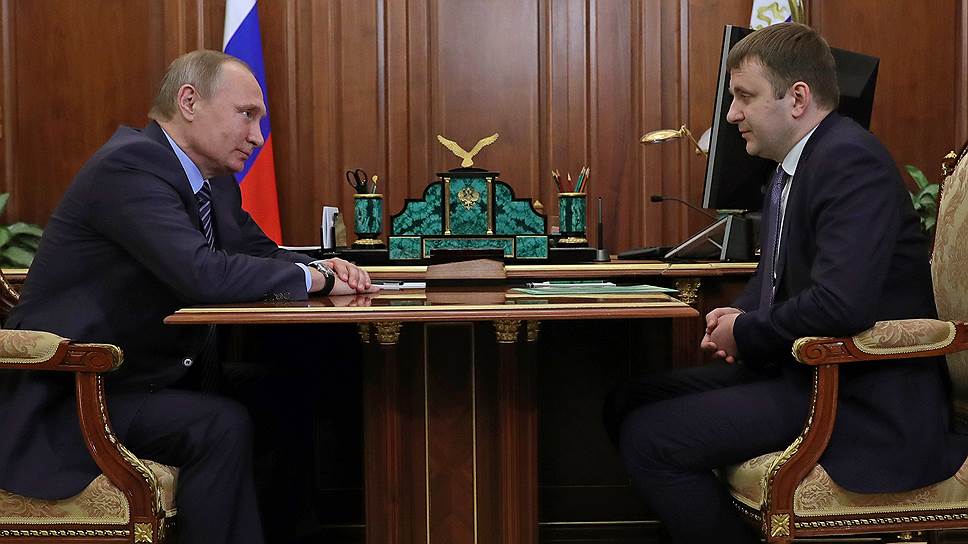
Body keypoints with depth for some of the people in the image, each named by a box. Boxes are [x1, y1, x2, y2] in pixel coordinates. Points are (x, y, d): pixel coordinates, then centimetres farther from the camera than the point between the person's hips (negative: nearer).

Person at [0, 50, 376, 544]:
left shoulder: (214, 179, 9)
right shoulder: (130, 165, -20)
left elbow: (260, 252, 19)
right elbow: (202, 273, -31)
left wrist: (323, 267, -4)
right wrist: (313, 277, -19)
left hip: (153, 378, 9)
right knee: (223, 426, -27)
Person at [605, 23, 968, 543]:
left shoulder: (852, 160, -20)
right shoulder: (794, 164, 13)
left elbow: (841, 303, -31)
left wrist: (746, 334, -14)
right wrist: (738, 316, 1)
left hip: (863, 398, -10)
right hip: (801, 369, 10)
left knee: (648, 438, -19)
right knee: (627, 404, 8)